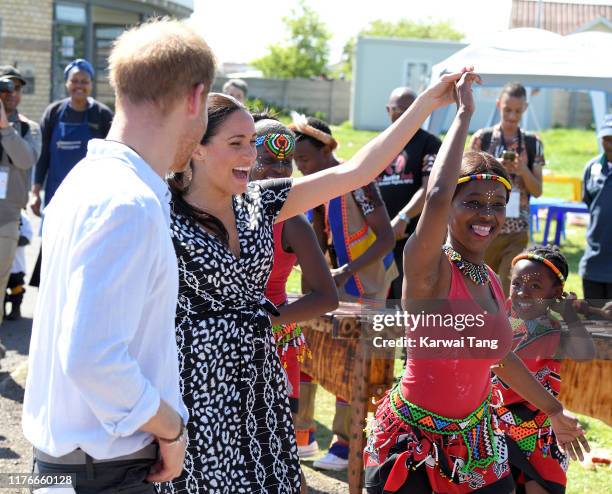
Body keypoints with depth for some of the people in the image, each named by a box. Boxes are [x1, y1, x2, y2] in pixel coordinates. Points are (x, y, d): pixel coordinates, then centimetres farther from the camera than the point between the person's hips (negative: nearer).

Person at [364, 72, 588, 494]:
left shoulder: (492, 282, 5)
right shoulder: (428, 268, -17)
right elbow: (436, 196, -37)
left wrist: (554, 411, 31)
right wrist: (464, 114, -27)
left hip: (475, 439, 7)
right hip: (413, 438, -7)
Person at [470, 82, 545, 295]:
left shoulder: (533, 144, 5)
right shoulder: (481, 138, 1)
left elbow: (537, 191, 5)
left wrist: (523, 170, -13)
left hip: (517, 232, 1)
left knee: (511, 290, -5)